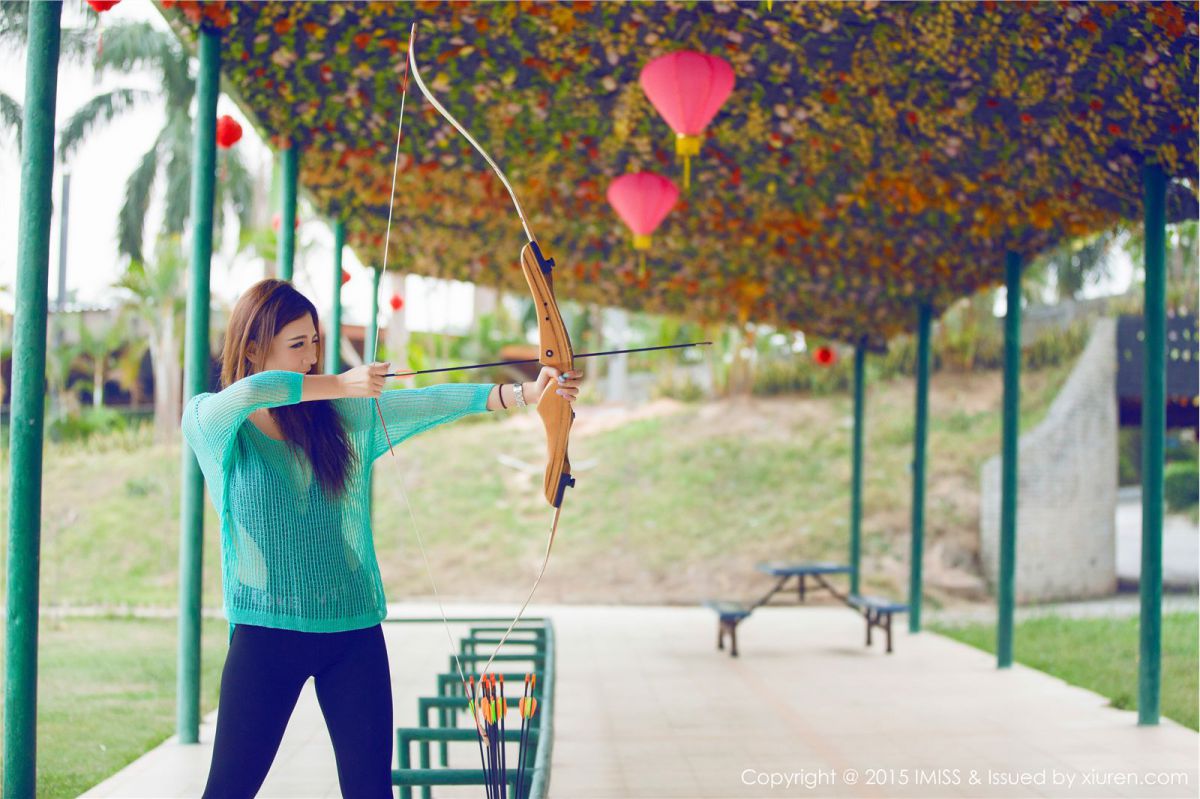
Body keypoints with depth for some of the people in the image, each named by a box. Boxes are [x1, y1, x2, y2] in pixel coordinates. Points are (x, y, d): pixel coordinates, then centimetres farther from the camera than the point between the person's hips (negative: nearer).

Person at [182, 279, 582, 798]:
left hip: (354, 632, 3)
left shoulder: (347, 416, 6)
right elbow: (253, 391, -24)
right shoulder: (207, 421, -2)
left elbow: (429, 402, -7)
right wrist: (342, 384, -12)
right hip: (266, 632, -3)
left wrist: (525, 393, -20)